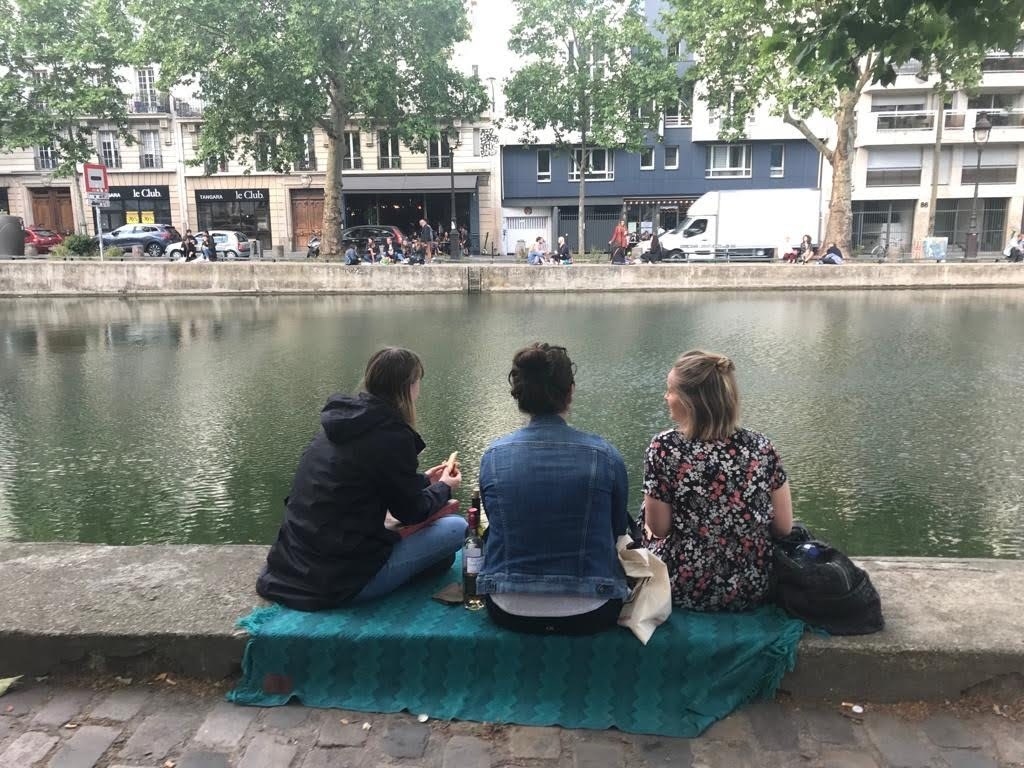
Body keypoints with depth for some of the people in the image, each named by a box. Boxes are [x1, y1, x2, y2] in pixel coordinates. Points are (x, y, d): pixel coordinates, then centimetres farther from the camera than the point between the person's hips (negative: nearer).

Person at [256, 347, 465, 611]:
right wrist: (444, 488, 14)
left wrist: (423, 480, 26)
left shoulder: (341, 422, 7)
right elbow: (411, 512, -5)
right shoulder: (392, 436, -17)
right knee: (456, 528, -5)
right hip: (343, 581, -9)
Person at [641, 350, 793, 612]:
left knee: (645, 533, 27)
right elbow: (783, 527, -4)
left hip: (684, 590, -3)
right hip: (753, 591, 3)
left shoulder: (665, 447, -20)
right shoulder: (762, 447, -12)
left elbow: (658, 528, -11)